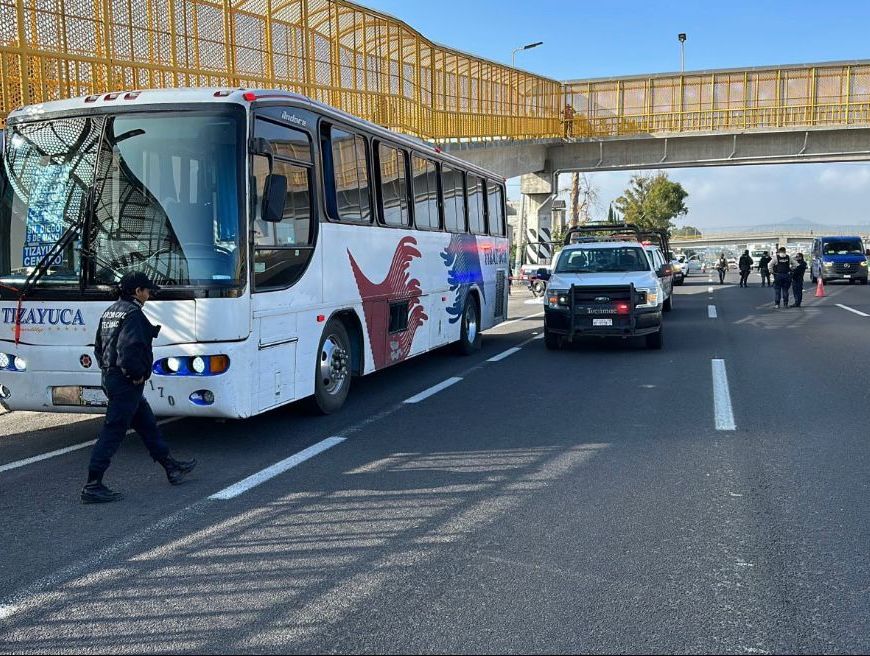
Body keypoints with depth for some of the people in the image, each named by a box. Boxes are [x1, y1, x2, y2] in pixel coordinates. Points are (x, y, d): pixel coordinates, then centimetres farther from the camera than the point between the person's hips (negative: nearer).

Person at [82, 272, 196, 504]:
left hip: (110, 377, 11)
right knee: (112, 432, -6)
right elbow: (129, 348, -28)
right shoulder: (132, 313, -16)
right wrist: (137, 374, -16)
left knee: (147, 424, 19)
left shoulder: (111, 311, 15)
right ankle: (92, 486, -3)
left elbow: (99, 347, 20)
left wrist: (108, 368, 17)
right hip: (127, 382, -11)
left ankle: (171, 467, 30)